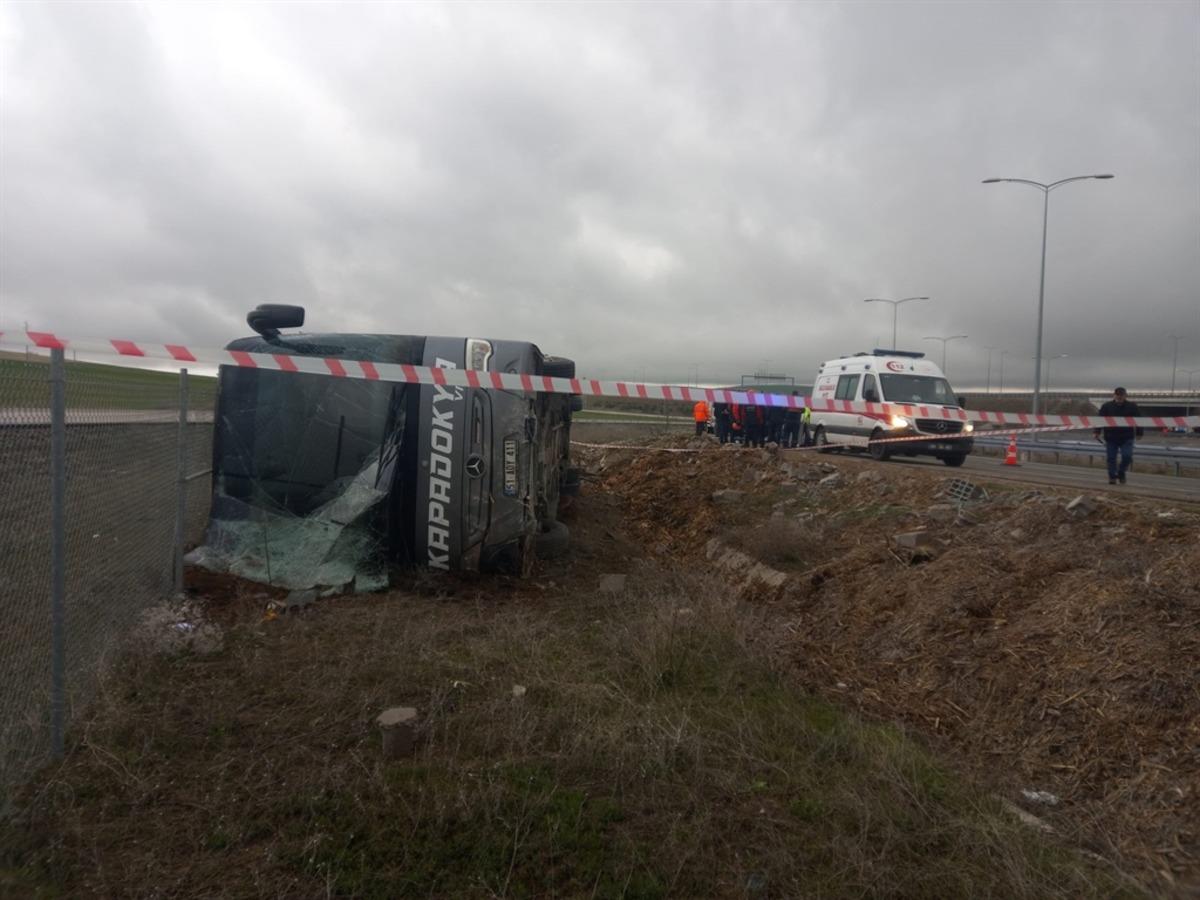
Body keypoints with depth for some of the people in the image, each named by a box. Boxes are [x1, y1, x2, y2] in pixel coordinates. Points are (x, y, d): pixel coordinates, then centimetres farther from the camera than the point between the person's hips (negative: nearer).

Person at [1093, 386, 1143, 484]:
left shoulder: (1132, 406, 0)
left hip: (1127, 438, 0)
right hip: (1111, 438, 0)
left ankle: (1121, 472, 15)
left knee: (1127, 456, -10)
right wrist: (1097, 432, -7)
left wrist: (1139, 433, 7)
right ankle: (1112, 477, 12)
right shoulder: (1107, 406, -1)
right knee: (1111, 458, 2)